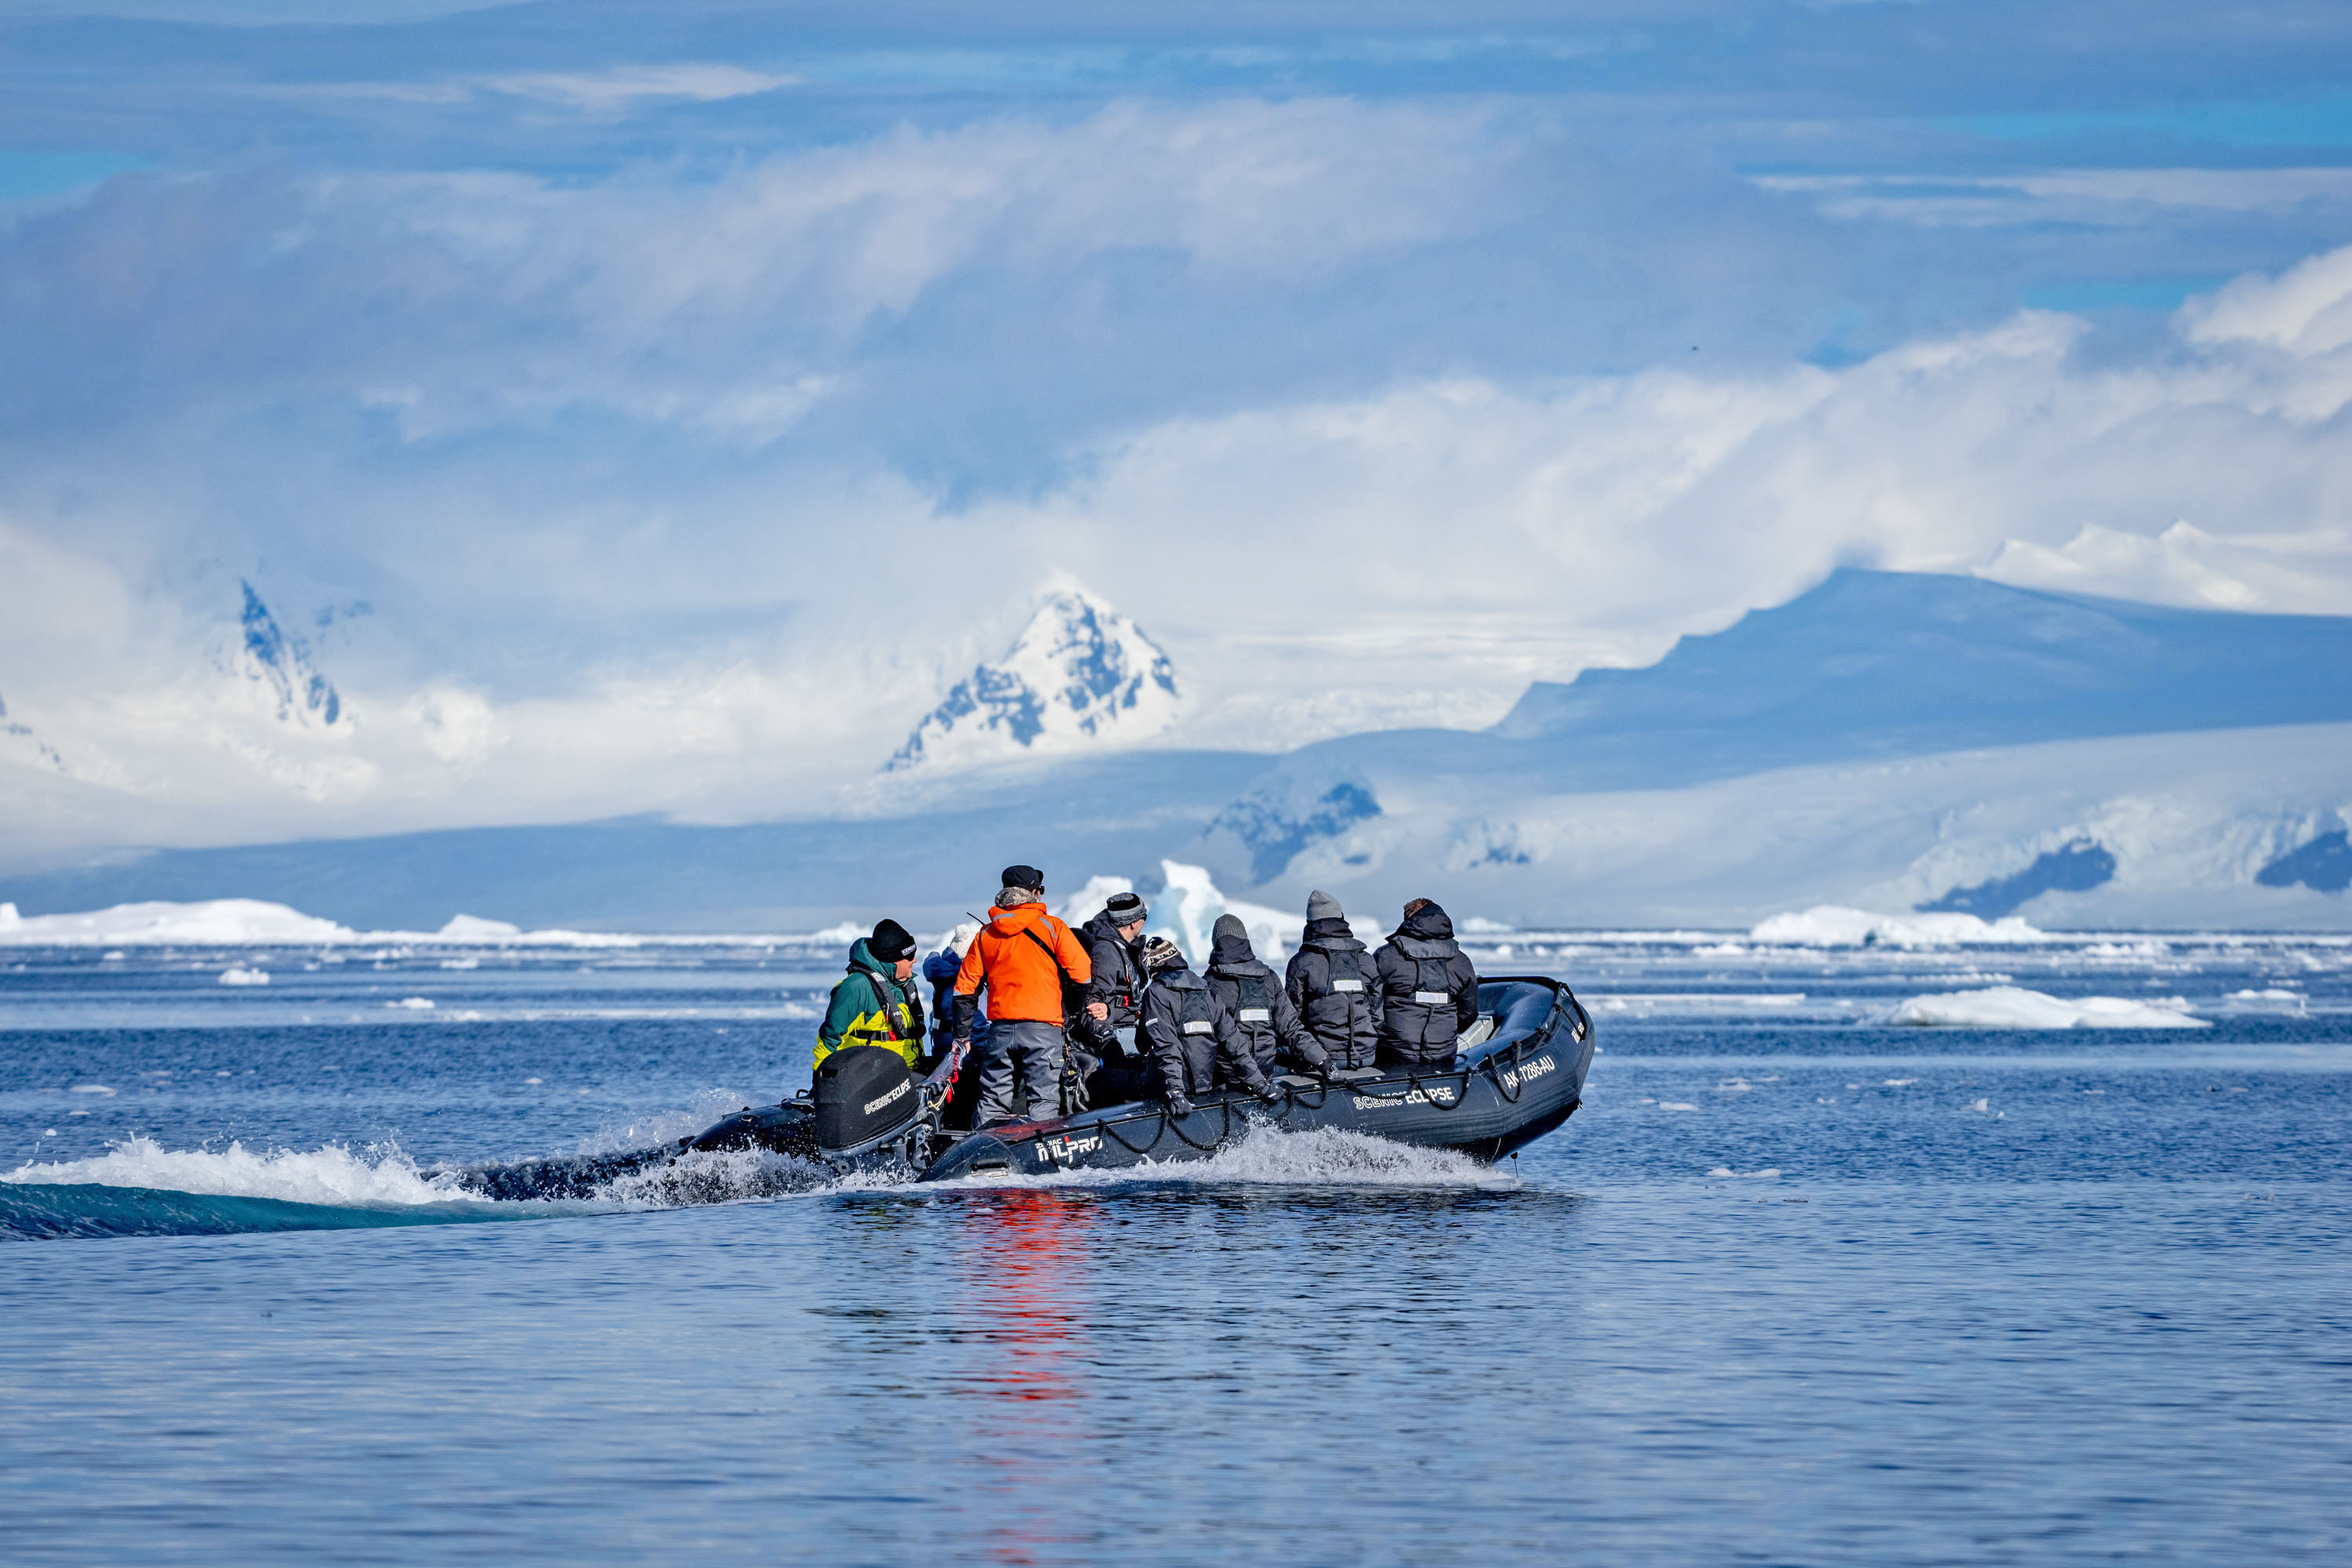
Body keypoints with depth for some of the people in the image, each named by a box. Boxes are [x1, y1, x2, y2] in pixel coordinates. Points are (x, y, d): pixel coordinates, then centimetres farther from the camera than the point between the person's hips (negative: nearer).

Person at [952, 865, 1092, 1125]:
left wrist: (962, 1035, 18)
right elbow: (1082, 972, -5)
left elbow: (965, 987, 13)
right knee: (1042, 1102, -4)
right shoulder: (1052, 927, -2)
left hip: (1000, 1029, 4)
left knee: (992, 1103, 8)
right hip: (1043, 1029, -4)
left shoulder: (985, 935, 10)